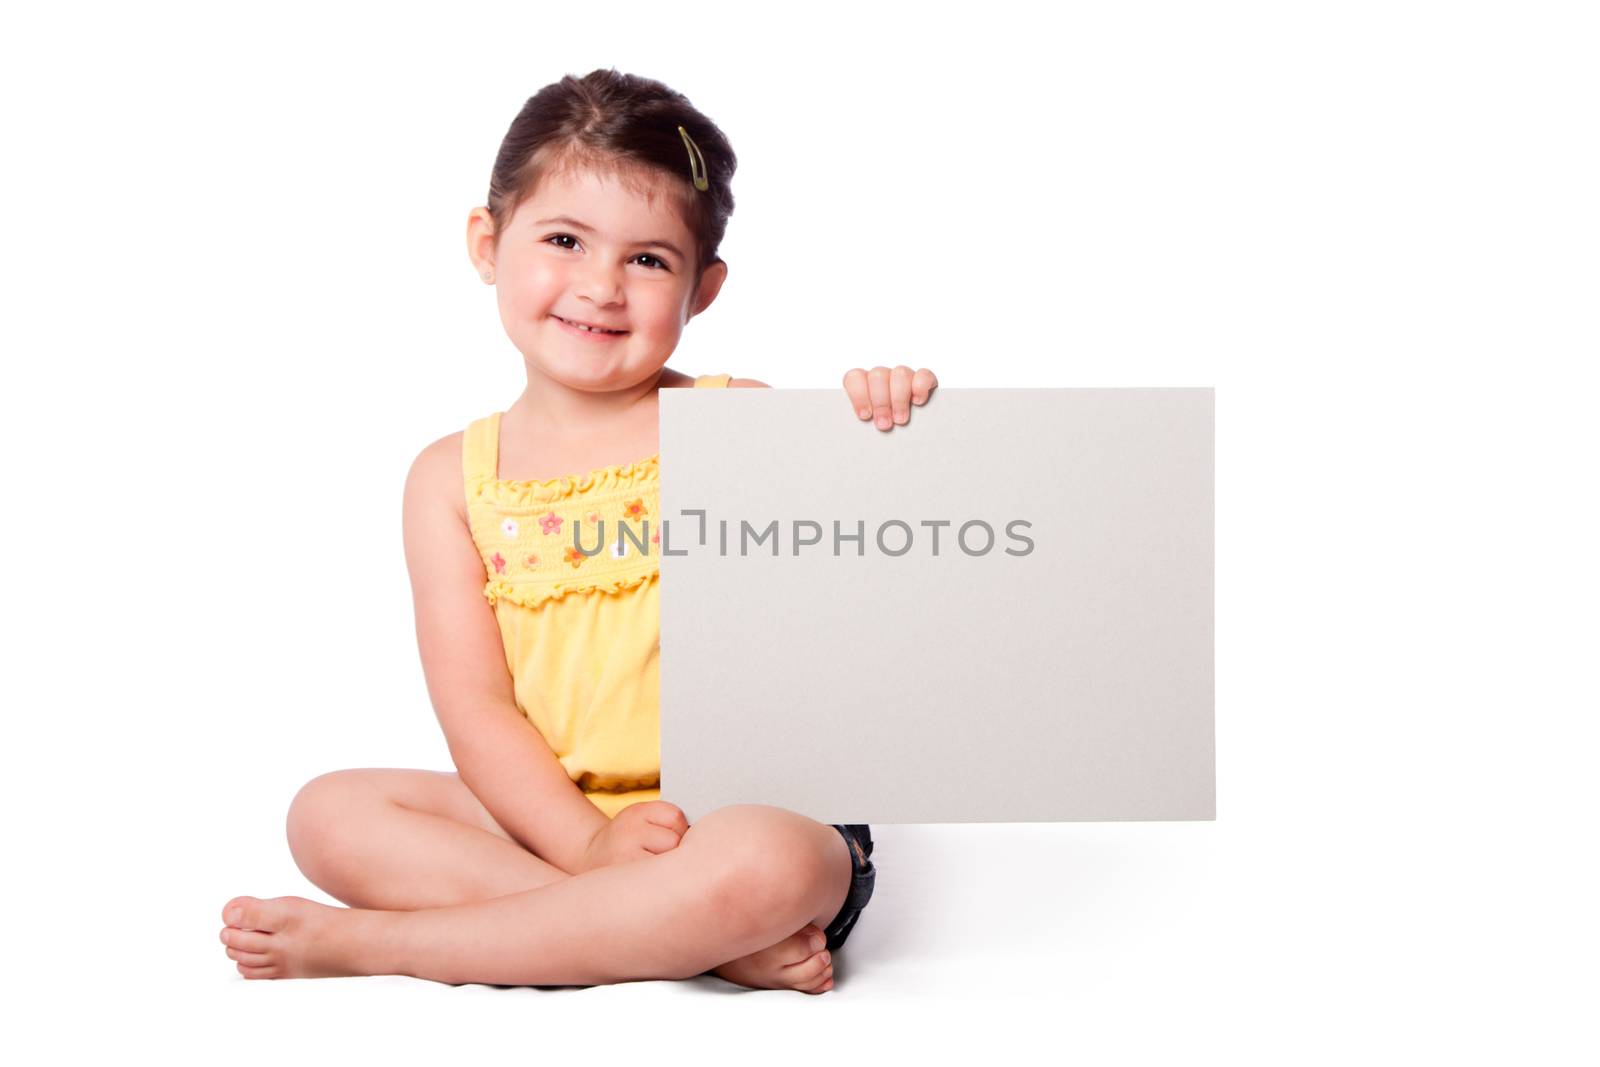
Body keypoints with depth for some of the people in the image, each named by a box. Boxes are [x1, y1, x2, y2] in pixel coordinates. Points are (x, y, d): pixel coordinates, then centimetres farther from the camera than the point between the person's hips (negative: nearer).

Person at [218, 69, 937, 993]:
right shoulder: (454, 478, 5)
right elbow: (472, 703, -3)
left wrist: (876, 442, -26)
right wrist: (587, 841, -18)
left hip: (755, 809, -3)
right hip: (549, 817, 4)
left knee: (766, 865, -36)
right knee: (329, 813, -14)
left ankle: (372, 941, -20)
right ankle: (704, 939, -22)